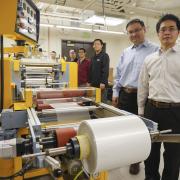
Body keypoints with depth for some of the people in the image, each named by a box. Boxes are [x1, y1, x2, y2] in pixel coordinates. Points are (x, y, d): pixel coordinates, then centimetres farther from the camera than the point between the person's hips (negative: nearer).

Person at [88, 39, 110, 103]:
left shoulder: (105, 56, -6)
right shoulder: (93, 57, 16)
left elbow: (105, 70, -16)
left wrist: (103, 82, -22)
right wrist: (89, 81, 12)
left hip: (101, 84, -7)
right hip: (93, 84, 7)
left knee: (102, 101, -1)